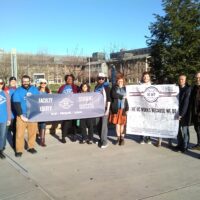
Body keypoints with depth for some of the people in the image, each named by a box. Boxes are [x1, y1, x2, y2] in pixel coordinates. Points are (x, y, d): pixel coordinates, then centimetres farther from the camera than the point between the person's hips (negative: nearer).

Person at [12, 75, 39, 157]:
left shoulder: (35, 89, 6)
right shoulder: (18, 91, -2)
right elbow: (16, 104, -9)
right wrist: (21, 115, -17)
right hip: (22, 115, -2)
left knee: (32, 132, 8)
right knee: (20, 133, -2)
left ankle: (31, 147, 23)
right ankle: (19, 150, 7)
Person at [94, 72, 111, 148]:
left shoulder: (106, 87, -4)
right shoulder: (96, 87, 13)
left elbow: (109, 99, -7)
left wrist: (107, 109, -14)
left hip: (104, 108, -6)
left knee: (104, 125, -9)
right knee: (98, 124, 8)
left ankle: (104, 142, -5)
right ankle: (101, 139, 23)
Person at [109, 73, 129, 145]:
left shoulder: (126, 88, 6)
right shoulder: (114, 87, 8)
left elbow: (128, 99, 2)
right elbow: (113, 95, -11)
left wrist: (127, 109, -5)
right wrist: (122, 96, -9)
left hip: (123, 109, 0)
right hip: (116, 109, 1)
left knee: (122, 123, 0)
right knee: (117, 123, 2)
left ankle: (122, 138, 11)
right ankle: (118, 137, 15)